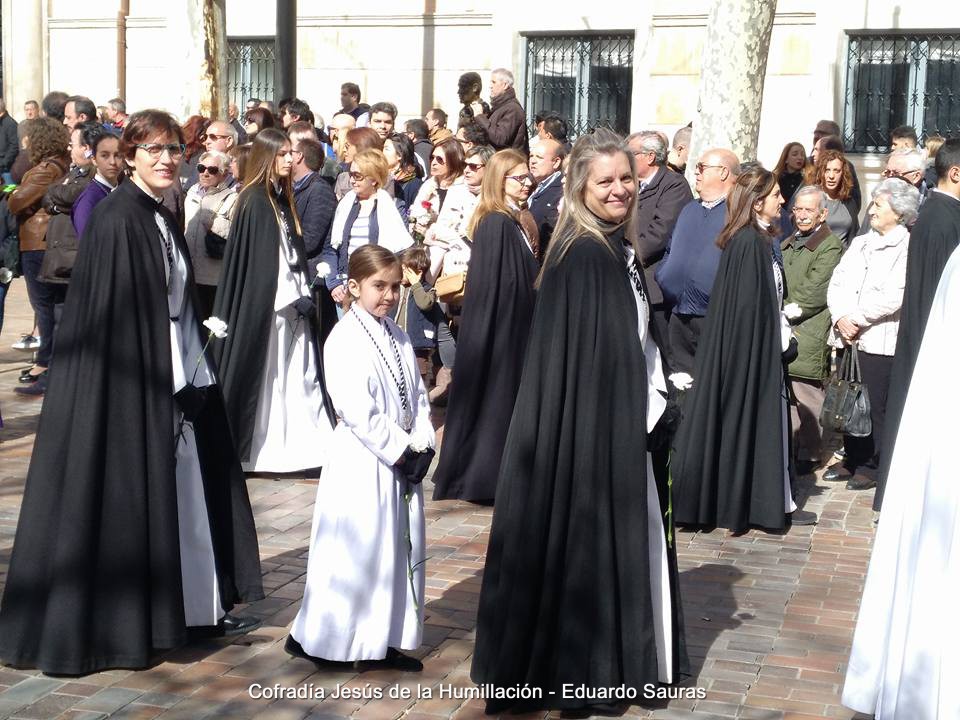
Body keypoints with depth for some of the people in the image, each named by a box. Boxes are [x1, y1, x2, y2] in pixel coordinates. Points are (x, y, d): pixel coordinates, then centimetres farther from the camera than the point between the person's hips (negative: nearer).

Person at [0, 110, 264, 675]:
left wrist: (195, 377, 11)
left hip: (177, 384, 9)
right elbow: (114, 317, -18)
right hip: (132, 389, -9)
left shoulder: (164, 219, 11)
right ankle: (116, 624, 13)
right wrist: (158, 390, -19)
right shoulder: (118, 220, -14)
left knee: (187, 493, 13)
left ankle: (200, 606, 24)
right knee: (125, 494, 1)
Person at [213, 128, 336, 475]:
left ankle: (298, 445, 9)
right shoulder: (255, 200, -11)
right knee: (268, 376, -3)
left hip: (289, 303, 8)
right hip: (265, 304, -8)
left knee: (296, 374, 5)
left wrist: (303, 295, 6)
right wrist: (294, 299, -13)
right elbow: (263, 262, -15)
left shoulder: (281, 198, 14)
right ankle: (263, 448, 6)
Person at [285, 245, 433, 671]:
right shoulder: (345, 340, -13)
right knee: (355, 552, -2)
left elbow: (416, 396, 13)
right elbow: (358, 413, -19)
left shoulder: (398, 337, 11)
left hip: (402, 462, 8)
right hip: (363, 464, -7)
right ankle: (311, 636, 12)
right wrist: (400, 448, -15)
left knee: (400, 550, 11)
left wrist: (421, 445, -2)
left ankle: (389, 640, 22)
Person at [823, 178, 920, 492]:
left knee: (875, 406, -1)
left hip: (880, 340, -6)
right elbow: (837, 283, 8)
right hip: (848, 337, 6)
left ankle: (872, 466, 11)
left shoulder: (908, 248, -7)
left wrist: (856, 318, -12)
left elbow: (893, 297, -16)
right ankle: (852, 458, 24)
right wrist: (841, 318, -9)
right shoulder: (860, 243, 16)